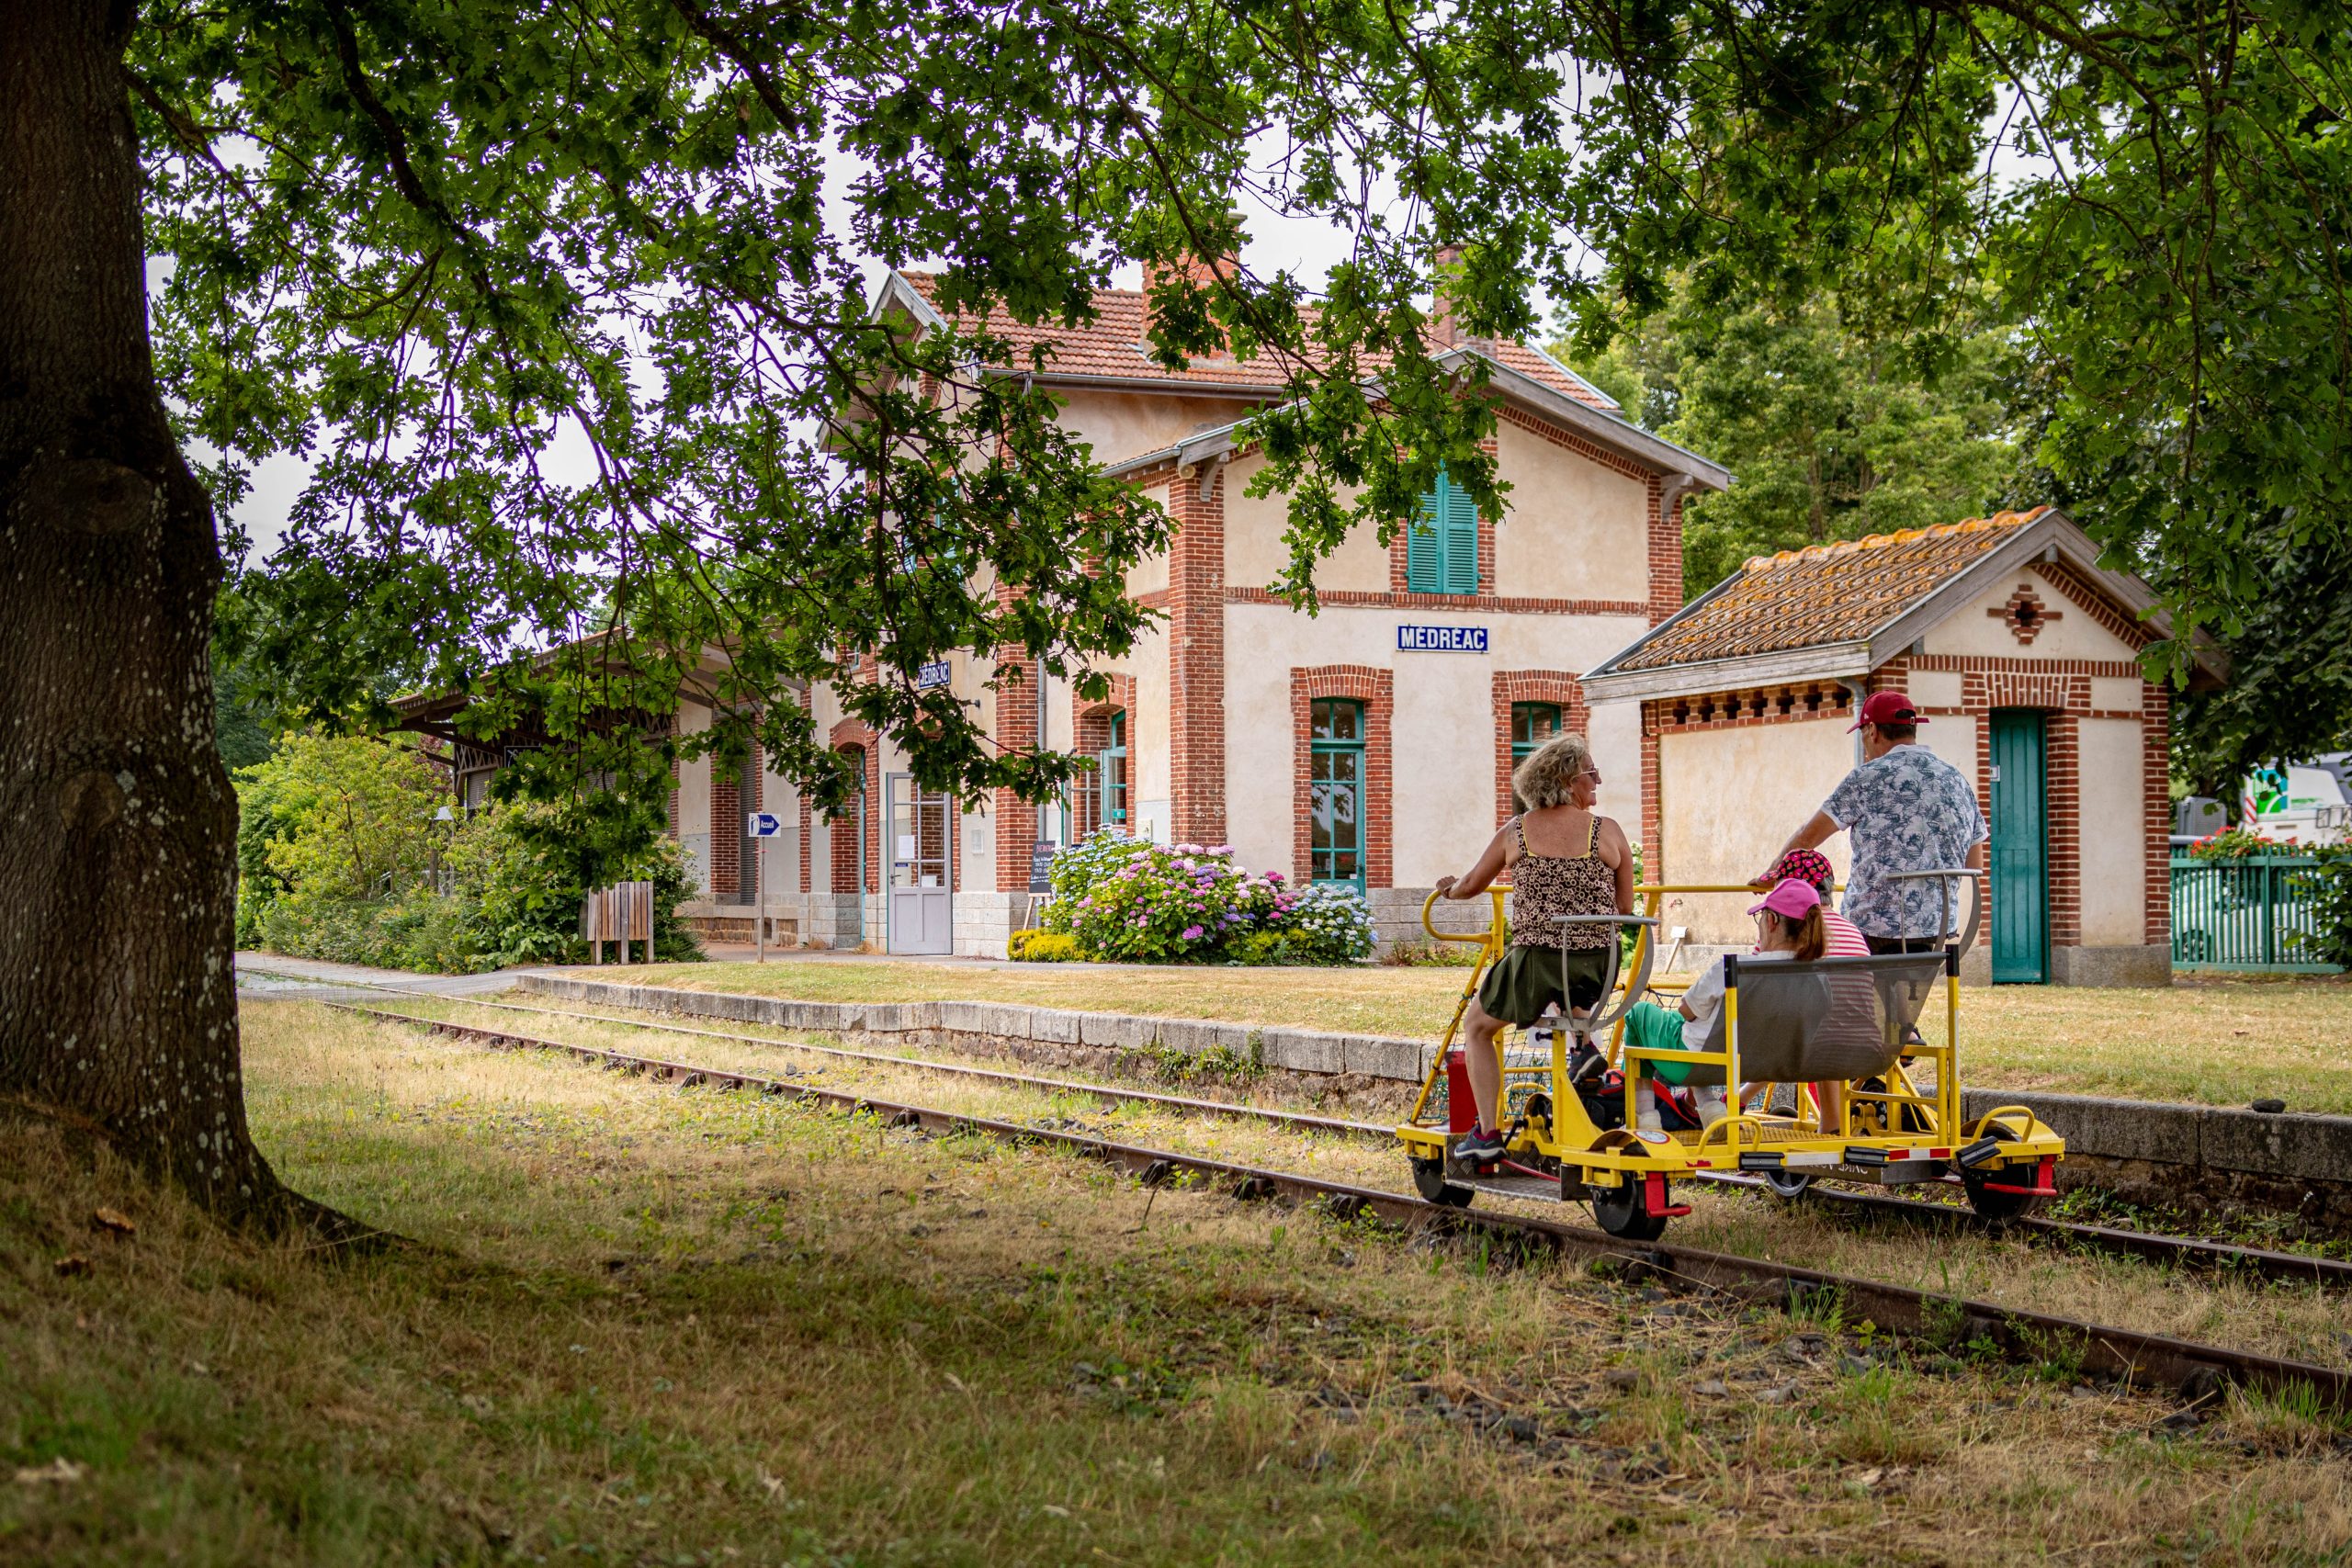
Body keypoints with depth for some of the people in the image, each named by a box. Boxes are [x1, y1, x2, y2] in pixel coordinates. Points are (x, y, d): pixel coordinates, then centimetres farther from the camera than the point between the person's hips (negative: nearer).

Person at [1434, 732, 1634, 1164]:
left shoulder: (1515, 831, 3)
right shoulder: (1608, 832, 0)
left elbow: (1471, 886, 16)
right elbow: (1625, 908, 6)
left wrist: (1448, 887, 39)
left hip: (1535, 961, -2)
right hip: (1596, 966, 2)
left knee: (1477, 1026, 23)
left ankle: (1487, 1132, 16)